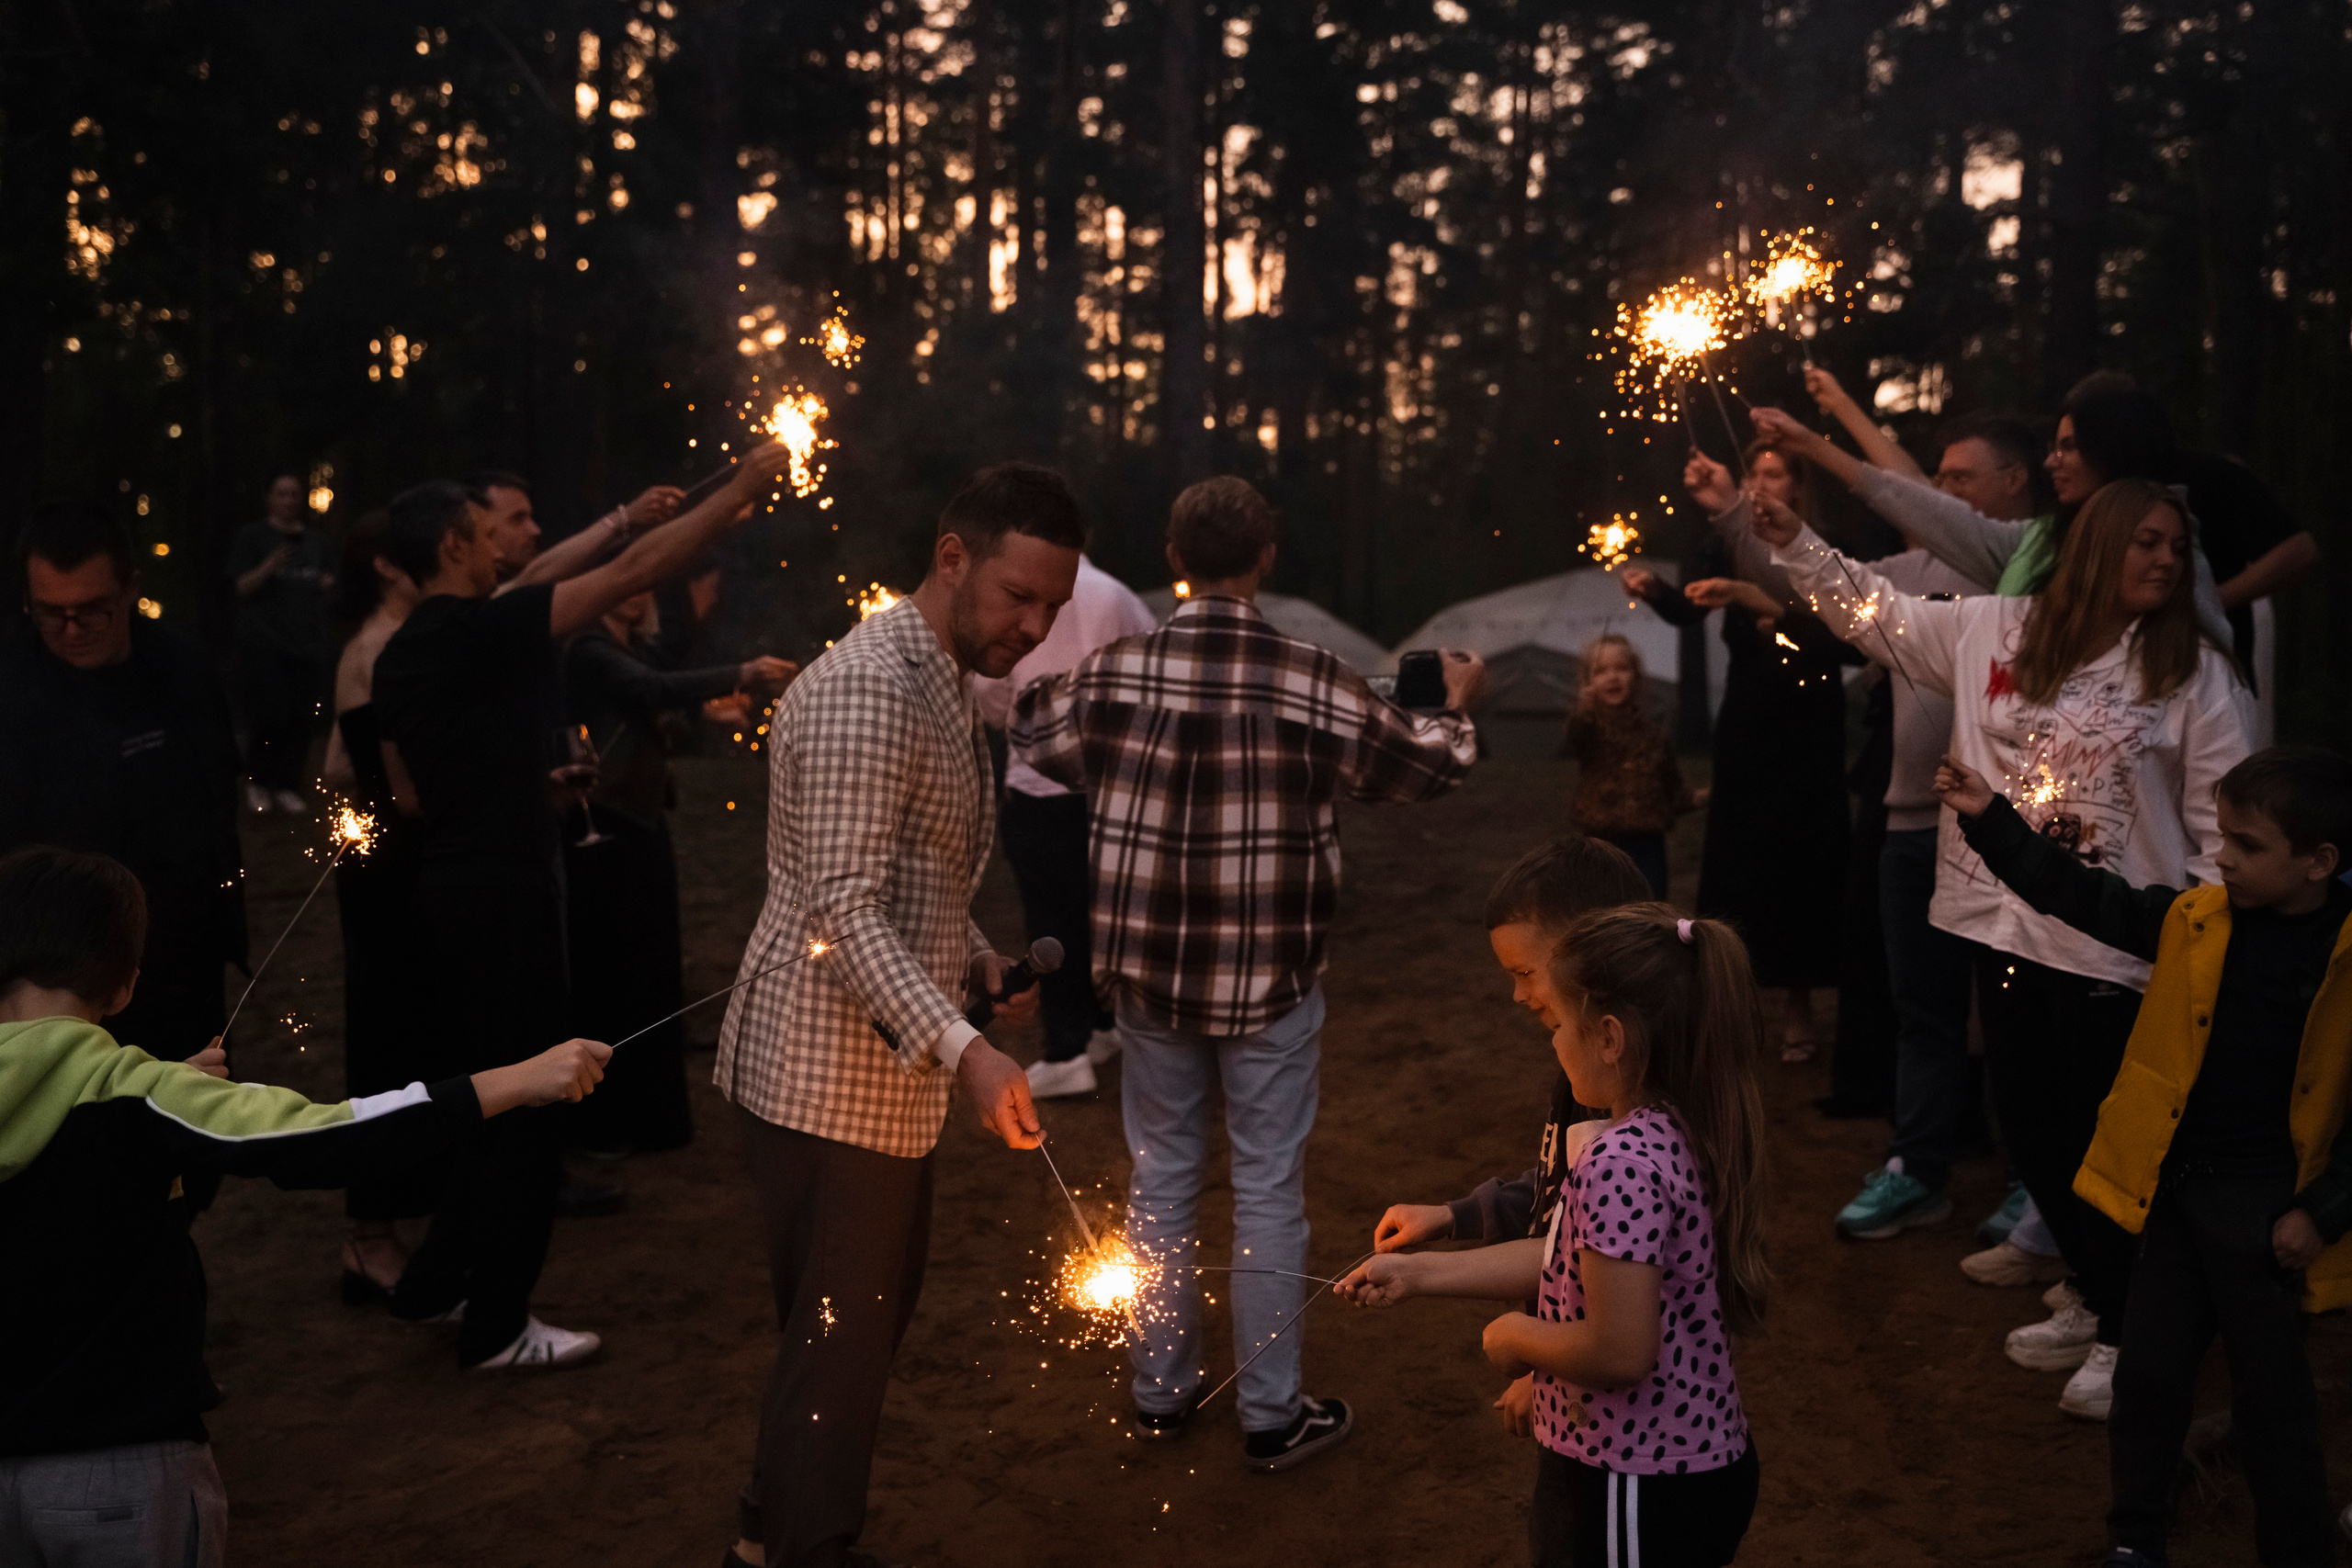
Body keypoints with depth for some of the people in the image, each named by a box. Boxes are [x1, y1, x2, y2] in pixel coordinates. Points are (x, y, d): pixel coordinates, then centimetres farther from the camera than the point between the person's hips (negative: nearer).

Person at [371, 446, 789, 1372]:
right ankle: (497, 1327, 10)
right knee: (521, 1102, 1)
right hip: (505, 893, -9)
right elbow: (634, 573, -20)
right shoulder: (485, 631, -17)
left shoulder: (398, 657, 9)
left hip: (449, 888, 9)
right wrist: (739, 493, -14)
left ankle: (435, 1282, 30)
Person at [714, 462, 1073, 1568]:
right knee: (839, 1340, 1)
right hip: (826, 1079, -10)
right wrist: (964, 1050, -36)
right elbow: (839, 910, -28)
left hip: (891, 1071, 10)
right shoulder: (868, 689, -21)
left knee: (874, 1314, 20)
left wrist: (974, 962, 6)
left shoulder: (941, 683, 13)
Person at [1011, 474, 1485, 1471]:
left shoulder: (1115, 673, -6)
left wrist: (1026, 679, 36)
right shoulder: (1309, 680, -13)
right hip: (1269, 981, -3)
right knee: (1269, 1190, 8)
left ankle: (1160, 1392, 29)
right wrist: (1457, 705, 20)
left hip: (1150, 976, 3)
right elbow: (1422, 767, -1)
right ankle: (1271, 1416, 18)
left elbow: (1034, 737, 14)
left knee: (1161, 1177, 17)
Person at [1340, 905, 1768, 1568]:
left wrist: (1517, 1337, -10)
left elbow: (1619, 1352, -29)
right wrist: (1416, 1274, 12)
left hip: (1633, 1489, -8)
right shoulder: (1679, 1133, 2)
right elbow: (1568, 1260, 10)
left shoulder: (1619, 1165, -27)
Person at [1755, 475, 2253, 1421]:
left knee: (2103, 1139, 3)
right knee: (2027, 1122, 15)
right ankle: (2092, 1301, 37)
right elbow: (1875, 612, 12)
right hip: (2011, 927, 4)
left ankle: (2121, 1338, 25)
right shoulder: (1995, 630, 3)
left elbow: (2223, 823, -6)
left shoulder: (2194, 673, -5)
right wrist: (1791, 542, 5)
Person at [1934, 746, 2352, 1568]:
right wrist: (1991, 819, -3)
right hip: (2173, 1186, 4)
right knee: (2149, 1373, 14)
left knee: (2270, 1398, 7)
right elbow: (2085, 897, 4)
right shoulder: (2194, 921, -1)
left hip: (2267, 1207, -4)